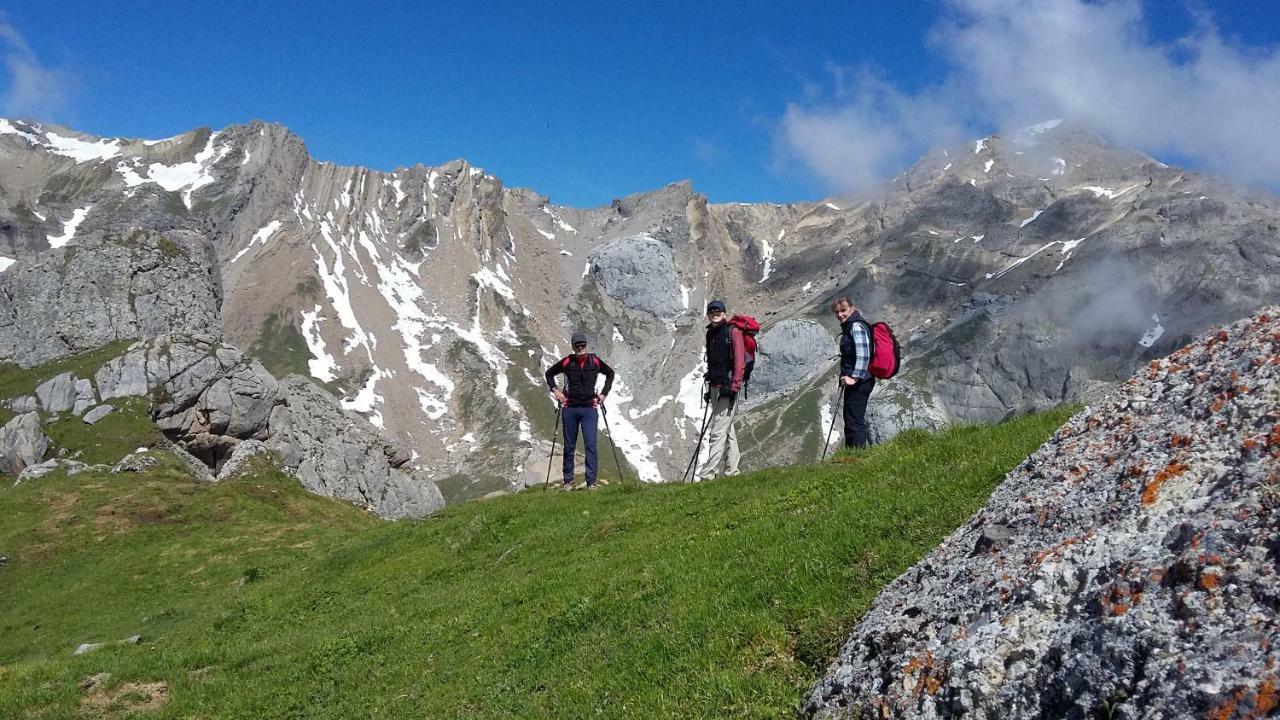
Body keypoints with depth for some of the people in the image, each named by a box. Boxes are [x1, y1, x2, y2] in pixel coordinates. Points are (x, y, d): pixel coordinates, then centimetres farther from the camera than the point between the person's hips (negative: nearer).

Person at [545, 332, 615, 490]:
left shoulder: (595, 362, 1)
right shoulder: (567, 362, -1)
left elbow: (610, 373, 19)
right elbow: (549, 373, 15)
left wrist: (604, 393, 11)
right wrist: (555, 390, 3)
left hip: (589, 409, 0)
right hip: (570, 408, 0)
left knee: (590, 445, -8)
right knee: (569, 446, 8)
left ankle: (591, 482, -5)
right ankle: (568, 481, 18)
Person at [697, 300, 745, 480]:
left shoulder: (733, 332, -5)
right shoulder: (710, 333, 17)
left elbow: (740, 361, -12)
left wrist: (735, 386, -18)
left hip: (728, 388, -8)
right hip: (715, 388, 8)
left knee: (718, 432, -12)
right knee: (728, 431, 12)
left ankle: (707, 474, -15)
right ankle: (732, 470, 18)